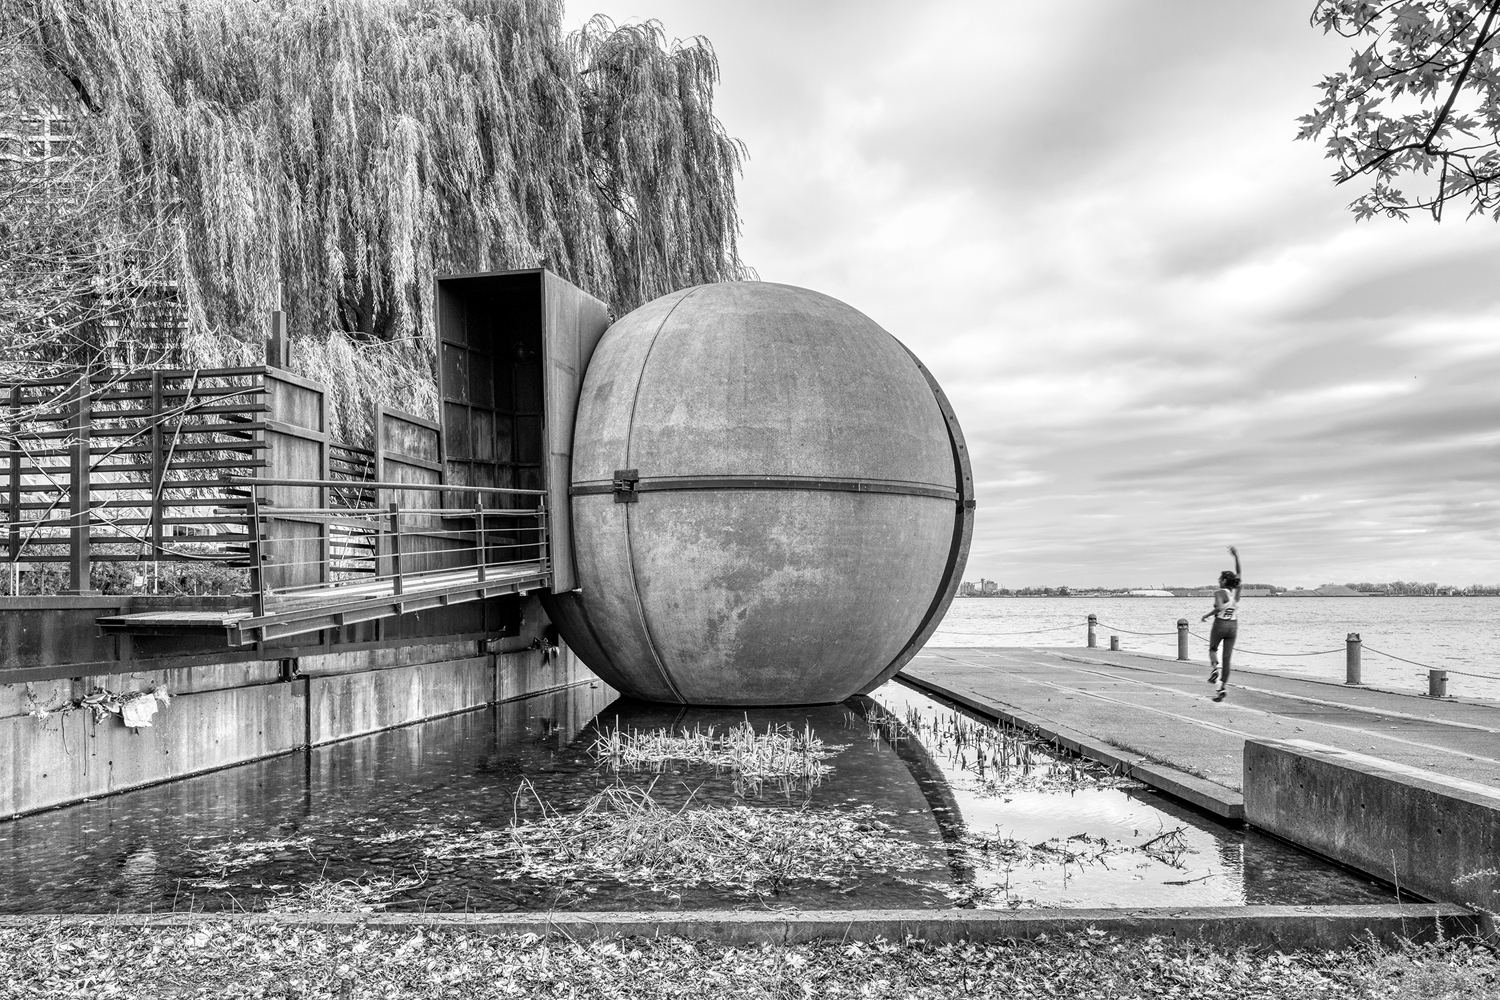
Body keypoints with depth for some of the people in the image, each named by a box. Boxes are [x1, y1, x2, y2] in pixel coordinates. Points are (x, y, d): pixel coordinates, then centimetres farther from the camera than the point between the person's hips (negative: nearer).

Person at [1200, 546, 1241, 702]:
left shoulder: (1219, 592, -11)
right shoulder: (1236, 591, 4)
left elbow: (1219, 608, -27)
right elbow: (1238, 573, 16)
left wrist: (1206, 616, -14)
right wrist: (1236, 557, 19)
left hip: (1220, 625, -4)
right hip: (1233, 626, 4)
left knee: (1212, 649, 23)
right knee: (1227, 658, 6)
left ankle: (1216, 667, -8)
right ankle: (1223, 687, 0)